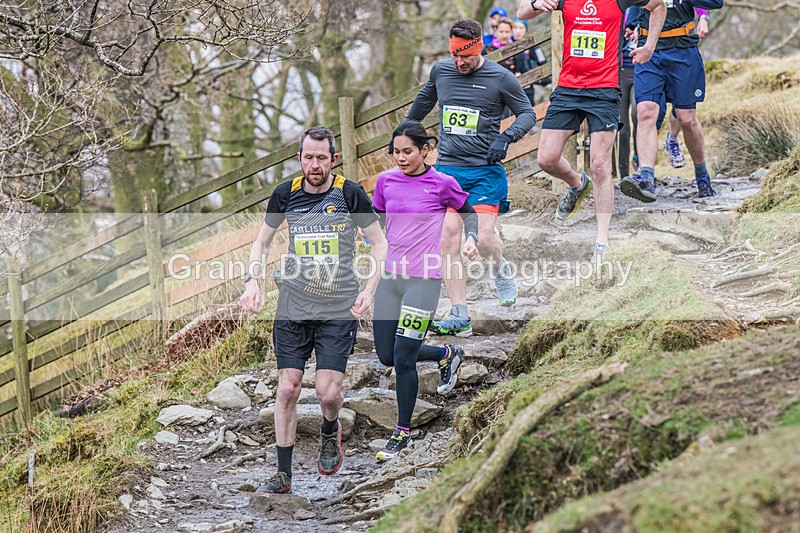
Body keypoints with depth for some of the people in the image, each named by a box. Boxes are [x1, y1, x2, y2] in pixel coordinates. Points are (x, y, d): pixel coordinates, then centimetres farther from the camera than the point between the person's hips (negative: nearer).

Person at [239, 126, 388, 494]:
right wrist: (252, 280, -2)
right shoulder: (285, 194, 0)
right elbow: (262, 242, 14)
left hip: (339, 310, -2)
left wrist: (369, 291, -8)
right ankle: (283, 474, 9)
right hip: (292, 308, 2)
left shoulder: (350, 193, -6)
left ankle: (330, 432, 27)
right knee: (287, 388, -1)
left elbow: (379, 243, 3)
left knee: (328, 392, -10)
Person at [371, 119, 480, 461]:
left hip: (424, 278, -5)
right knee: (387, 355, 8)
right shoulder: (386, 181, 5)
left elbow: (468, 211, 11)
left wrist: (471, 238, -6)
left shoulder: (441, 183, -5)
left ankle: (403, 433, 8)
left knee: (403, 358, -9)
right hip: (391, 276, 5)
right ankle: (446, 355, 35)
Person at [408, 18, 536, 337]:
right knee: (447, 237, -10)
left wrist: (506, 137, -15)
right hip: (447, 168, 3)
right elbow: (424, 100, 28)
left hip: (485, 170, -3)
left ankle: (500, 271, 23)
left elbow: (527, 113, 3)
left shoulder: (500, 77, -5)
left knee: (483, 238, -15)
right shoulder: (440, 71, 7)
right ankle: (459, 316, -8)